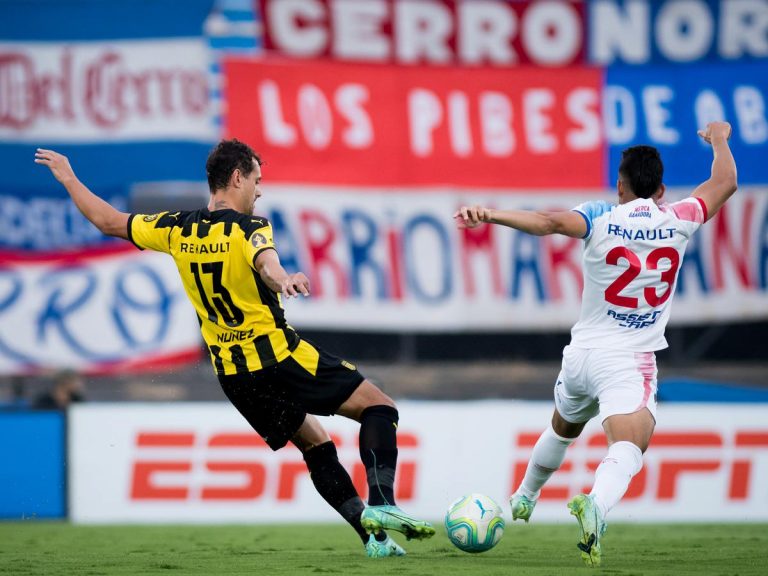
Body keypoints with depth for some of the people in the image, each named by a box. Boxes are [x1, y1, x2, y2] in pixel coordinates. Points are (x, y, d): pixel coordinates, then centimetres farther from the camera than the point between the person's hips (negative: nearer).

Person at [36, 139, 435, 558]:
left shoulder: (177, 230, 5)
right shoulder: (248, 228, -12)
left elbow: (107, 221, 15)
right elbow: (265, 261, -37)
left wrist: (68, 178, 29)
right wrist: (282, 280, -59)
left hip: (231, 374, 7)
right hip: (280, 357, -7)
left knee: (315, 443, 19)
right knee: (378, 406, 0)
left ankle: (373, 536, 10)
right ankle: (381, 502, -22)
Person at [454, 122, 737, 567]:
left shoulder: (602, 218, -6)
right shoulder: (677, 221, -2)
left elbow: (550, 222, -27)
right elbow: (726, 184, 14)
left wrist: (491, 215, -35)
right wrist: (720, 139, 33)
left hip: (582, 354, 3)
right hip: (630, 363, -3)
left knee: (564, 428, 31)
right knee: (629, 446, -22)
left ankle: (525, 498, 53)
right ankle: (596, 505, -52)